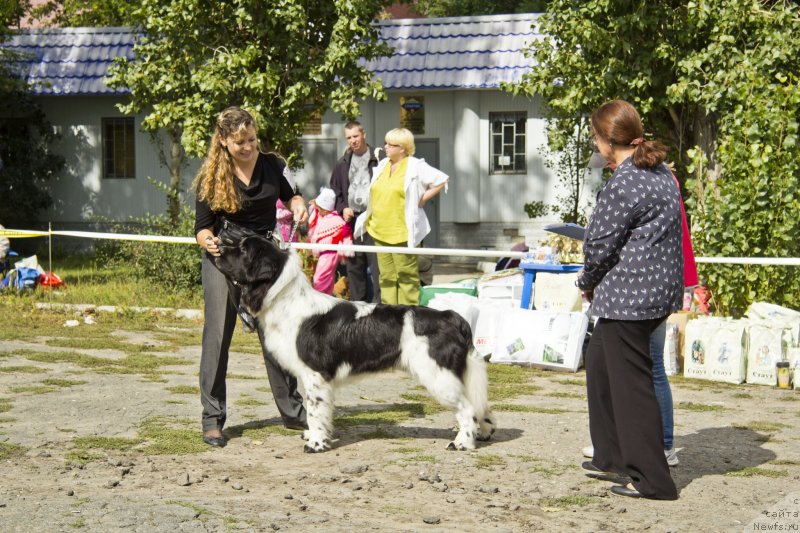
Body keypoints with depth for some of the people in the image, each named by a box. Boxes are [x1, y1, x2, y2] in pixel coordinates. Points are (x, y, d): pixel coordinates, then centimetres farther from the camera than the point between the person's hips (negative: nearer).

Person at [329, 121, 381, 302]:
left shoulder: (378, 160, -1)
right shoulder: (343, 164, 17)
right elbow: (335, 191, 22)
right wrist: (343, 208, 5)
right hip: (352, 220, 5)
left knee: (376, 265, -10)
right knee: (354, 266, 9)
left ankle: (378, 304, -8)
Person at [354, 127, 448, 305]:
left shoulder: (415, 167, -5)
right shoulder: (382, 165, 15)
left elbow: (442, 180, -4)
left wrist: (423, 199, -5)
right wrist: (368, 219, 17)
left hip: (402, 232, -7)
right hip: (380, 231, 7)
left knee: (406, 276, -4)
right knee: (386, 275, 8)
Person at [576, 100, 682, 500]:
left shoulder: (623, 185, -19)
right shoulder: (661, 173, 11)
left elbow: (600, 246, -14)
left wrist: (587, 282, 6)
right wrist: (596, 282, 16)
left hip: (628, 294, -10)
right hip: (659, 289, 10)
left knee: (630, 382, -2)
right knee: (599, 363, 23)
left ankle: (651, 479, 2)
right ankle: (612, 456, 30)